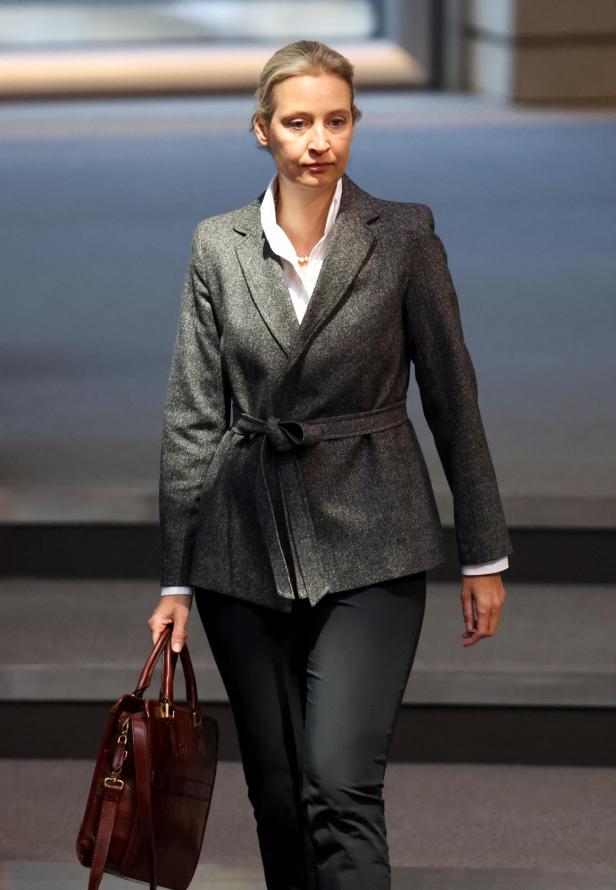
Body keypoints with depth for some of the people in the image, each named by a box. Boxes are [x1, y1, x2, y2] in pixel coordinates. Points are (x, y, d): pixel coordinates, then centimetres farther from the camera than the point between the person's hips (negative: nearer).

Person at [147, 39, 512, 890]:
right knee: (277, 796, 9)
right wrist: (176, 579, 2)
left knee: (340, 786, -14)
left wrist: (485, 556, 2)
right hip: (246, 547, 3)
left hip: (368, 543, -3)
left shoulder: (405, 236, -3)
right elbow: (193, 415, 4)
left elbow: (452, 397, 1)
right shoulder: (218, 246, 3)